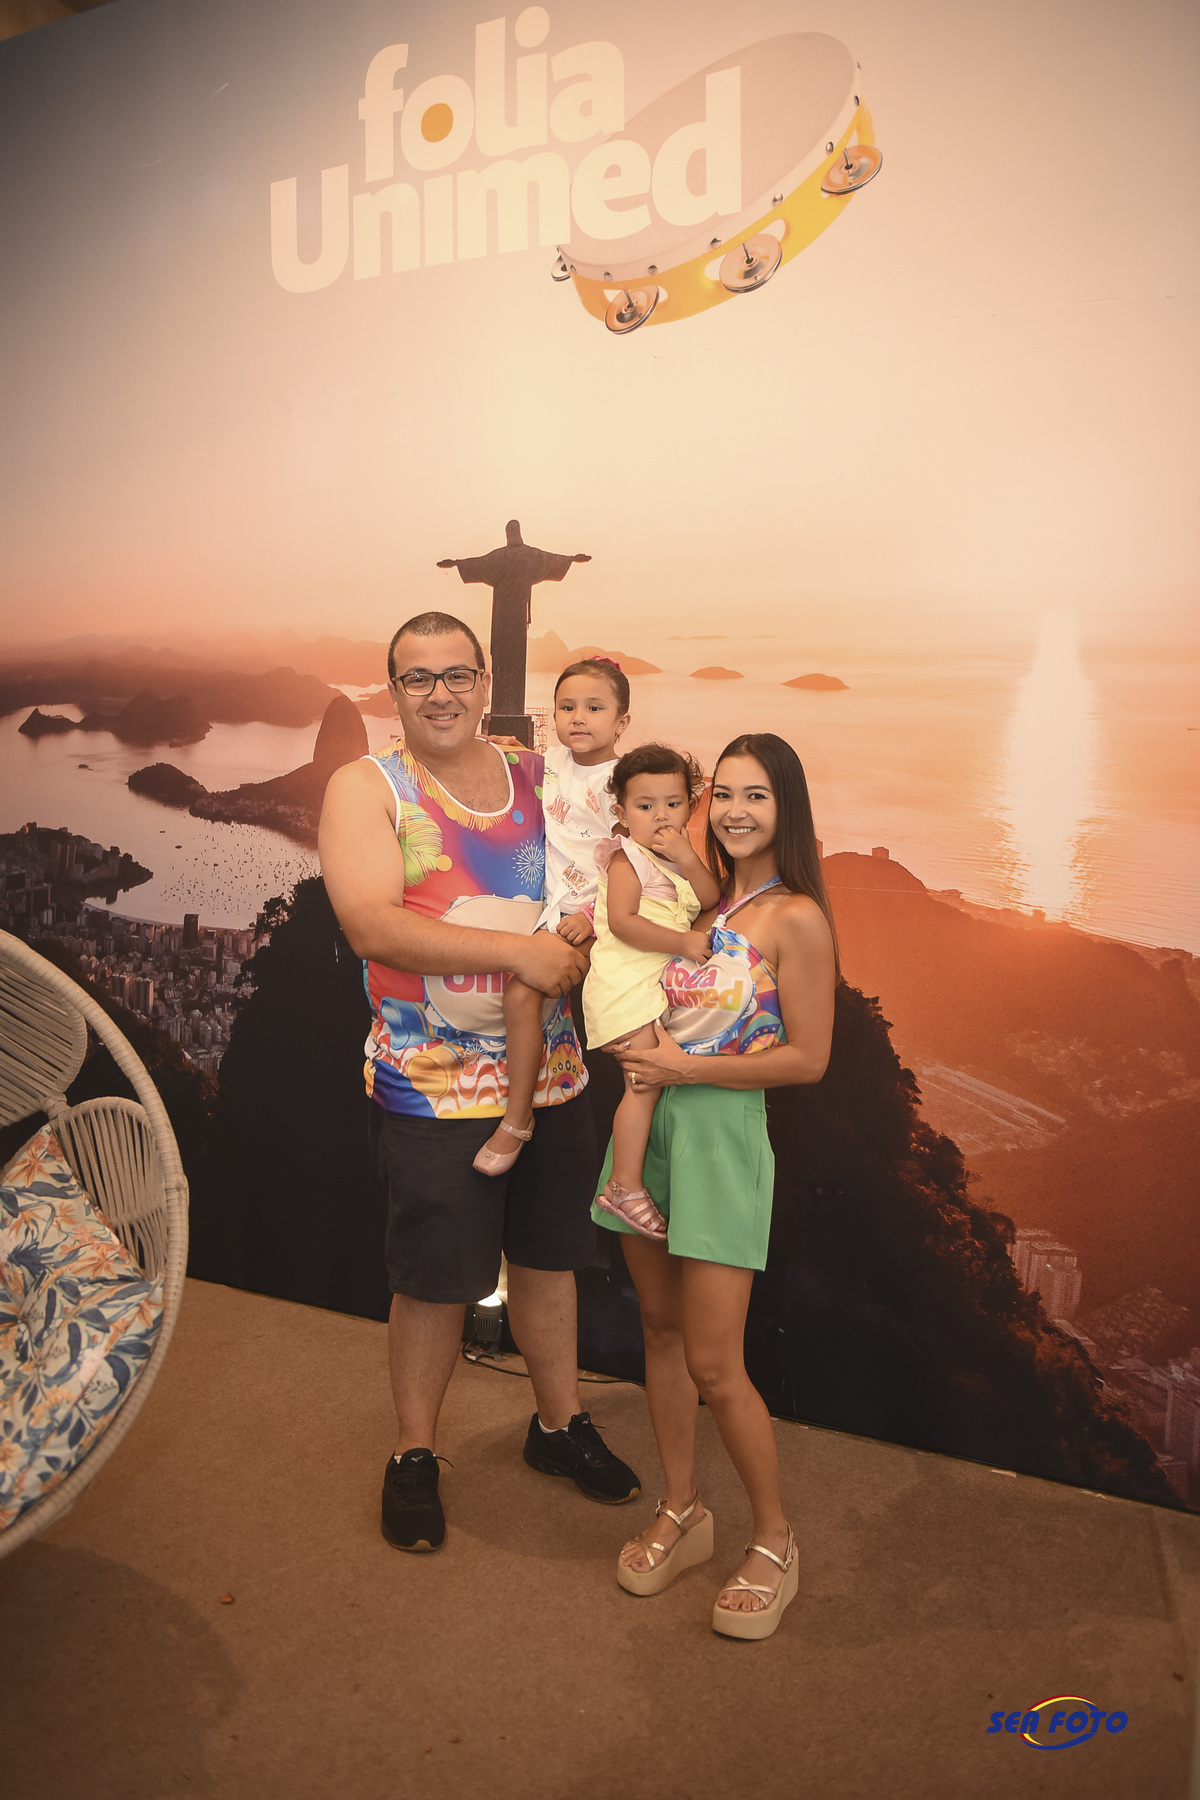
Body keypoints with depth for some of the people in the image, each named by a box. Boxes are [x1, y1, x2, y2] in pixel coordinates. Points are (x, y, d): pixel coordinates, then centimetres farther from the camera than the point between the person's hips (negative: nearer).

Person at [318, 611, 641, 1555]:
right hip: (433, 1089, -4)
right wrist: (518, 951, -23)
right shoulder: (366, 787, -5)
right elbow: (374, 924, -19)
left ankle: (560, 1423, 41)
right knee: (435, 1284, 9)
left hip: (553, 1076, 4)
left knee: (549, 1259, 18)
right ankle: (414, 1457, 32)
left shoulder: (540, 776, 6)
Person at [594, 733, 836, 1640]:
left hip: (721, 1134, -6)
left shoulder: (796, 918, -11)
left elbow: (807, 1059, -12)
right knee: (660, 1327, 15)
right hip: (649, 1123, 7)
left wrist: (686, 1068, -14)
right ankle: (681, 1513, 33)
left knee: (714, 1366, -1)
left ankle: (774, 1541, 22)